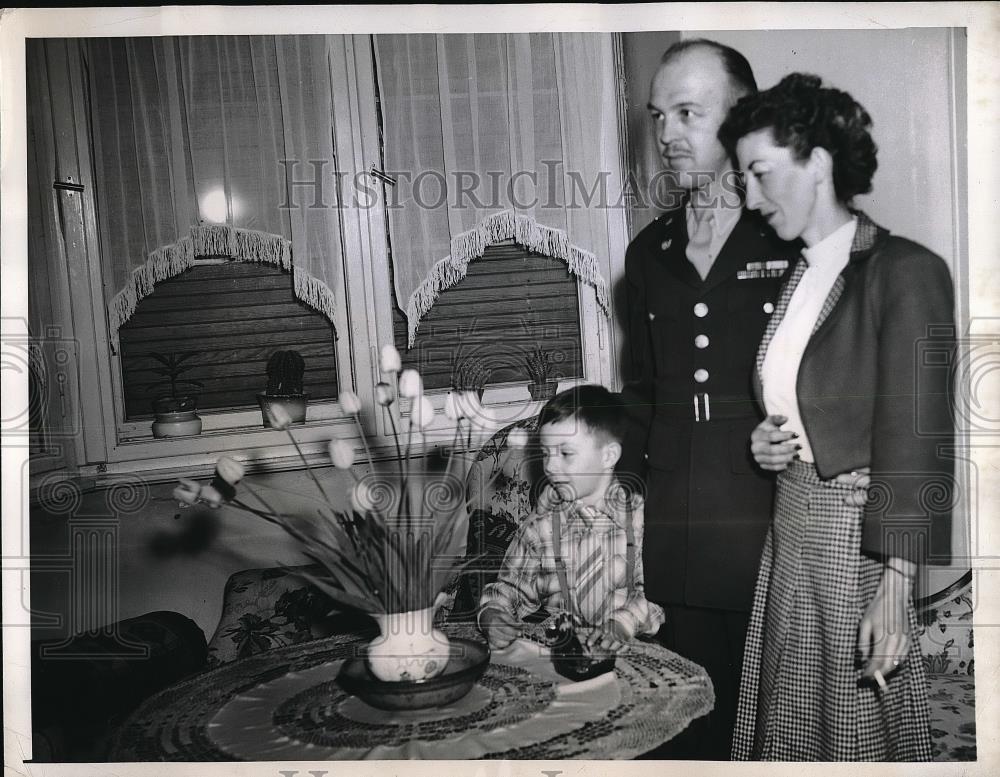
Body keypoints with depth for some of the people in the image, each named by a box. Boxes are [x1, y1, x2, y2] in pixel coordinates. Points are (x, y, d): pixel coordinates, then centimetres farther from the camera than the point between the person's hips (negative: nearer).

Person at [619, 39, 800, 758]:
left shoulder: (800, 239, -5)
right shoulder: (649, 252, 12)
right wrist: (618, 477, 12)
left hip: (775, 539, -4)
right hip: (674, 548, 5)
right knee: (691, 725, 15)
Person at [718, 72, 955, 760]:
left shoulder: (905, 271, -12)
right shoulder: (793, 276, 10)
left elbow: (913, 442, -17)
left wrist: (895, 589, -20)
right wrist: (764, 445, 1)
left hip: (867, 539, -7)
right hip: (791, 528, 7)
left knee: (859, 729, 7)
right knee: (793, 728, 14)